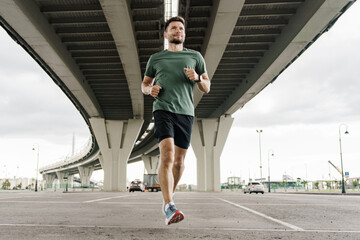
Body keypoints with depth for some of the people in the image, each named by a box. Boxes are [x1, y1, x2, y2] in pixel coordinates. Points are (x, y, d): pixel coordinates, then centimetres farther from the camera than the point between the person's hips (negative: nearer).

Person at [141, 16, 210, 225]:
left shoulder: (195, 56, 16)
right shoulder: (156, 58, 16)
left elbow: (207, 88, 14)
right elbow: (144, 84, 24)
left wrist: (197, 78, -8)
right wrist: (150, 89, 0)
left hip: (186, 113, 2)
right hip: (163, 110, -1)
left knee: (179, 161, 6)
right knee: (167, 156, -20)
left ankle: (169, 196, 31)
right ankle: (170, 208, -23)